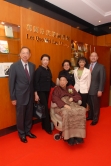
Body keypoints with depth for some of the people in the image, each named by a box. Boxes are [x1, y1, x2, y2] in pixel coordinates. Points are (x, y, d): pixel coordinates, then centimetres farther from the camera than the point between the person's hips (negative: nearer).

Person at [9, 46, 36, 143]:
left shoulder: (32, 66, 3)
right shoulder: (14, 66, -10)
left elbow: (33, 80, 7)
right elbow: (11, 83, -9)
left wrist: (34, 93, 5)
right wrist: (13, 98, -9)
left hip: (30, 95, 4)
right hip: (20, 96, -4)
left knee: (29, 114, 16)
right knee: (20, 115, 11)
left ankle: (28, 131, 38)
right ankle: (22, 134, 33)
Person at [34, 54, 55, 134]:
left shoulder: (48, 70, 9)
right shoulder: (38, 70, -11)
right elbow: (36, 82, -13)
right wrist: (36, 94, -16)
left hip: (47, 91, 7)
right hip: (41, 92, -6)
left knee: (45, 108, 14)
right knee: (46, 109, -4)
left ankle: (44, 125, 29)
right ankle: (48, 127, 10)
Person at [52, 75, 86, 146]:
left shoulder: (70, 88, 23)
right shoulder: (56, 89, 12)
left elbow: (79, 96, 19)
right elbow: (55, 99, -5)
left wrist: (72, 98, -4)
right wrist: (64, 105, -21)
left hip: (72, 104, 4)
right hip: (61, 106, -3)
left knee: (82, 110, -28)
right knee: (66, 113, -38)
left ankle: (78, 135, -28)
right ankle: (69, 136, -30)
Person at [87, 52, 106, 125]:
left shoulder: (101, 67, -5)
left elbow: (102, 79, -9)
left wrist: (100, 90, -14)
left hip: (95, 90, -4)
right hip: (88, 89, 4)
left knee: (96, 105, 8)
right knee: (90, 104, 15)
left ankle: (95, 119, 26)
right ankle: (90, 116, 35)